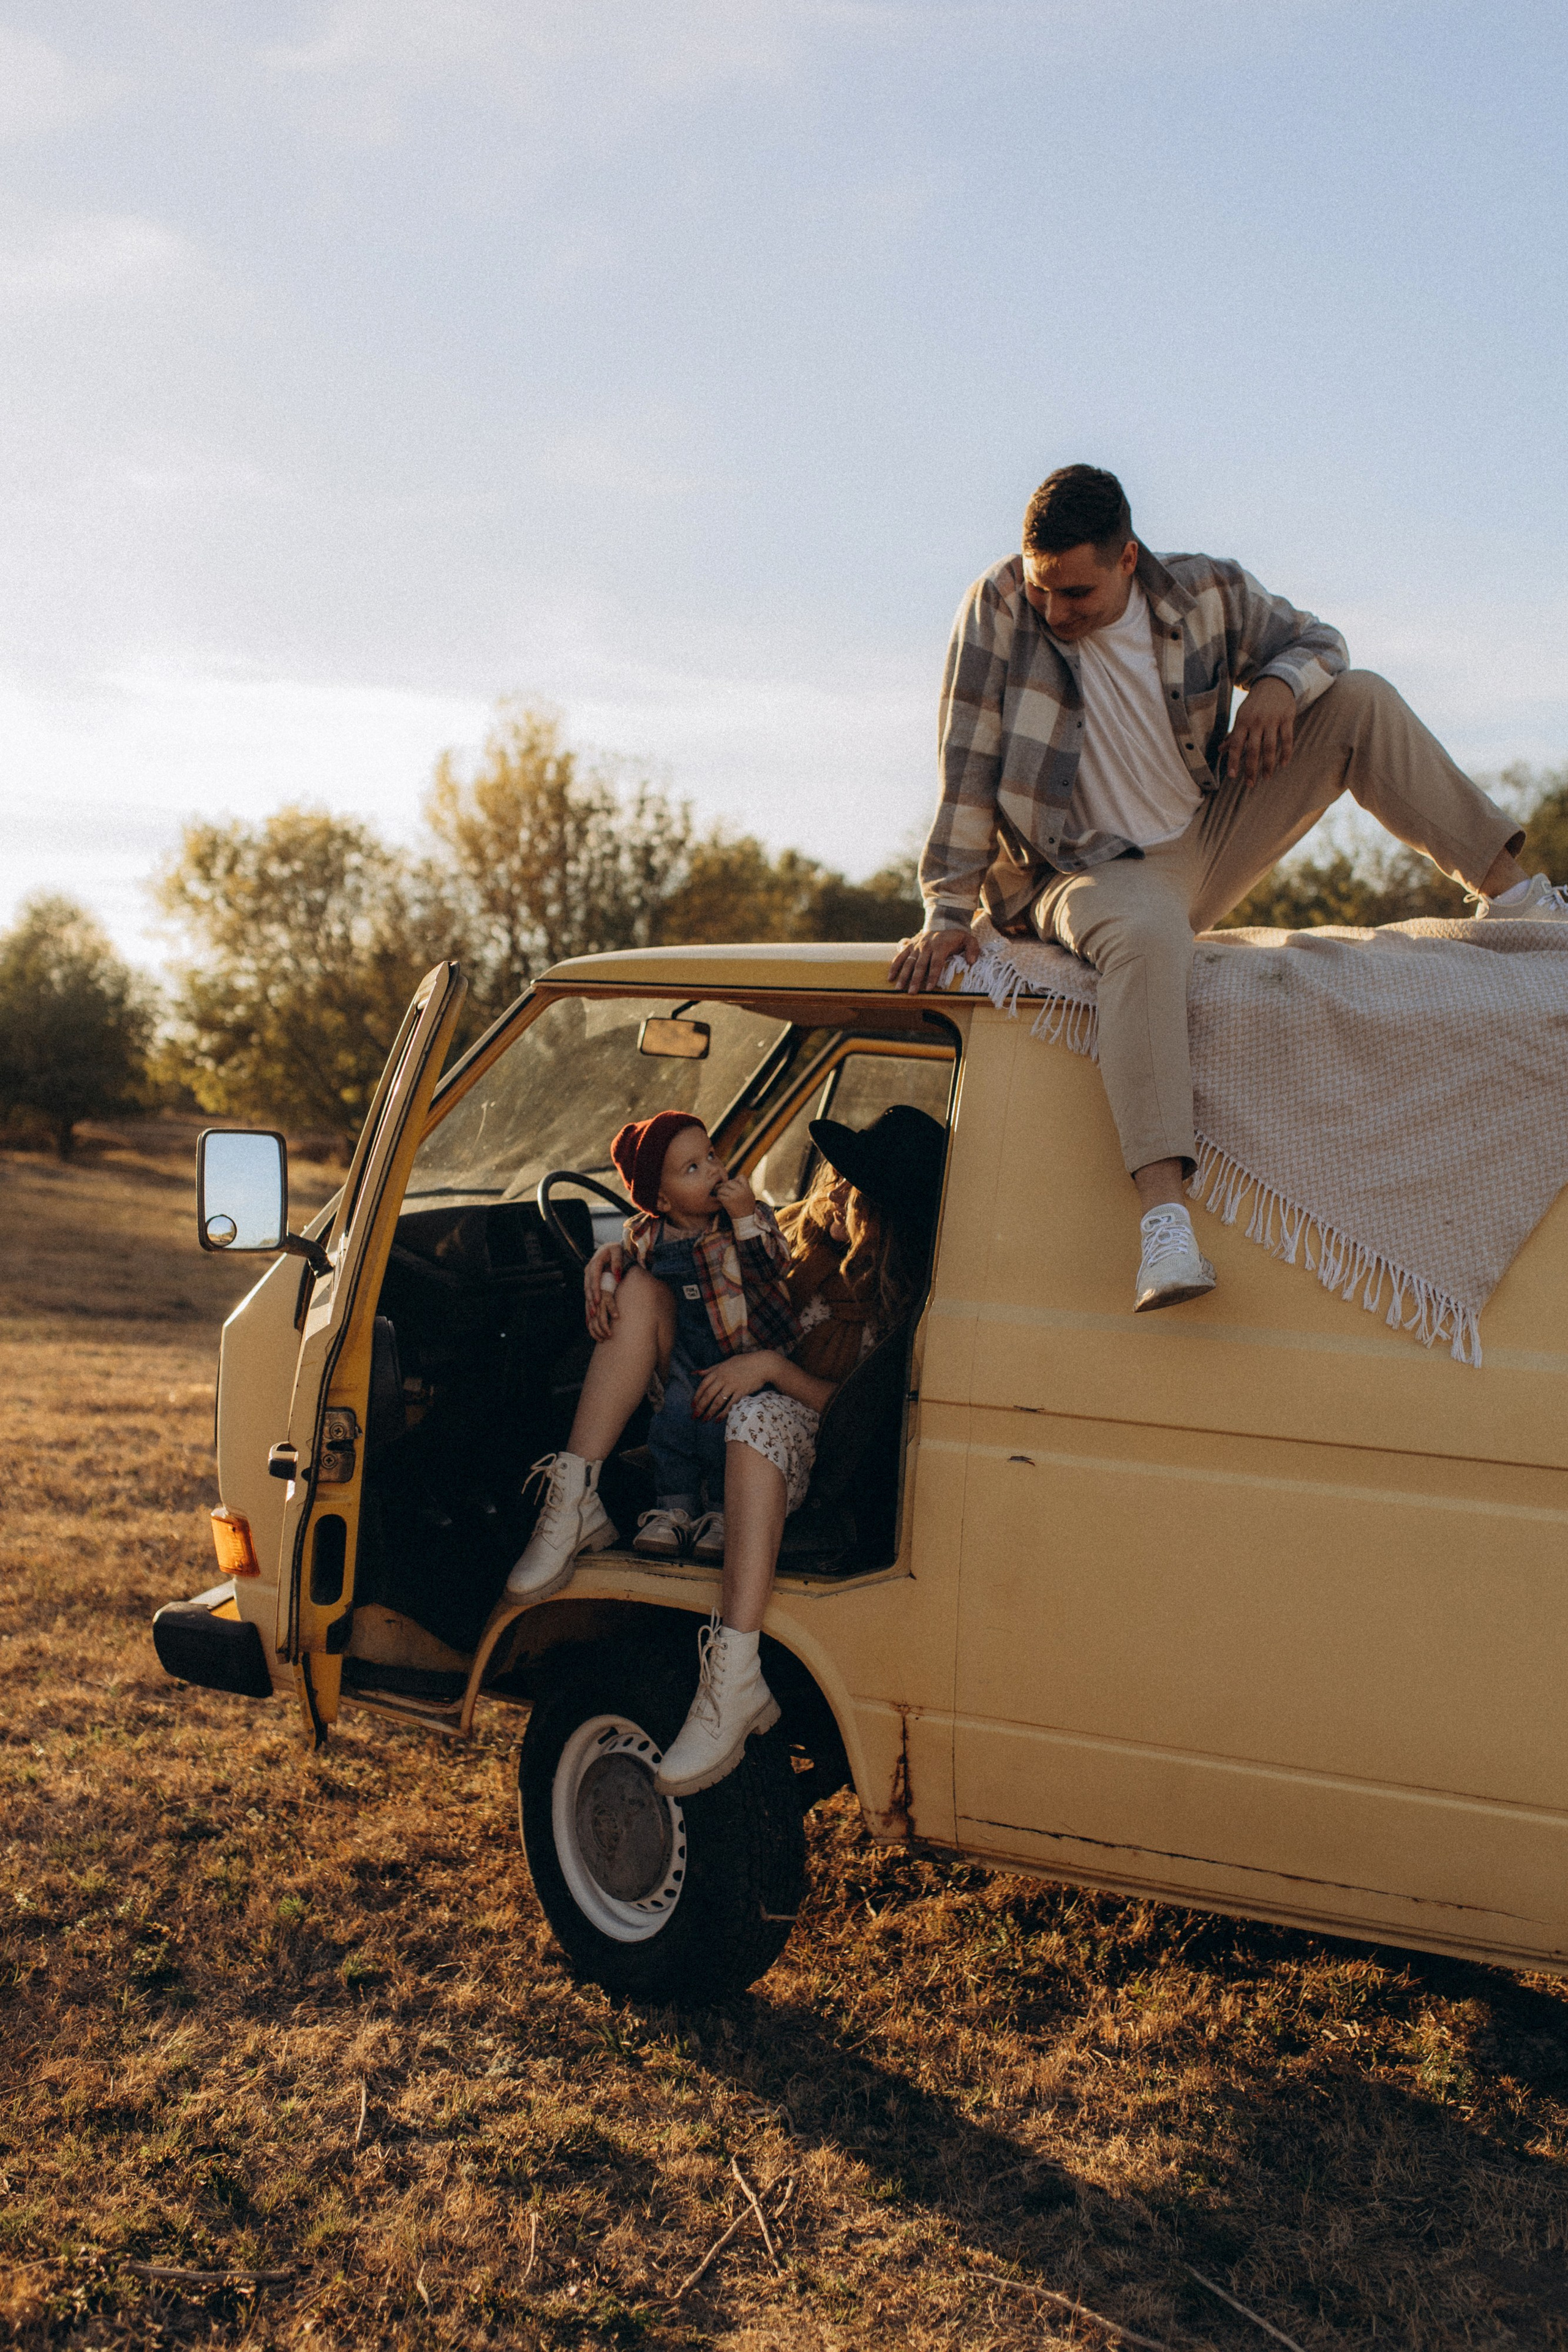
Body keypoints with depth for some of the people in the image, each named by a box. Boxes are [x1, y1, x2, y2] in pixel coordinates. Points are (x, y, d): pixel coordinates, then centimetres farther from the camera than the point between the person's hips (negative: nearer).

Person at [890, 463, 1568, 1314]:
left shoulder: (1203, 593, -4)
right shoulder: (1000, 603, -14)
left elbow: (1316, 639, 10)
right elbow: (968, 763, -14)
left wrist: (1279, 685, -14)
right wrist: (947, 912, -17)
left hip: (1206, 846, 5)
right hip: (1096, 874, -5)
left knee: (1362, 699, -5)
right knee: (1144, 936, -42)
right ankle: (1163, 1212, -54)